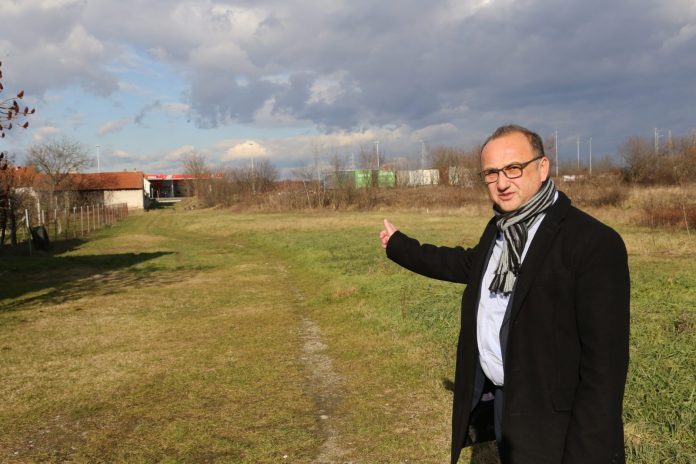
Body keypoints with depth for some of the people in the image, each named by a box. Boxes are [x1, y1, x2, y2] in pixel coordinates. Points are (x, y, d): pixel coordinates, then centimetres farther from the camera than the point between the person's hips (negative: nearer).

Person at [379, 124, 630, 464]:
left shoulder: (594, 243, -21)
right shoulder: (500, 229, 4)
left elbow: (604, 361, -22)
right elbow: (469, 264, 24)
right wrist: (400, 247, 30)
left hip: (549, 422, -7)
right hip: (497, 403, 8)